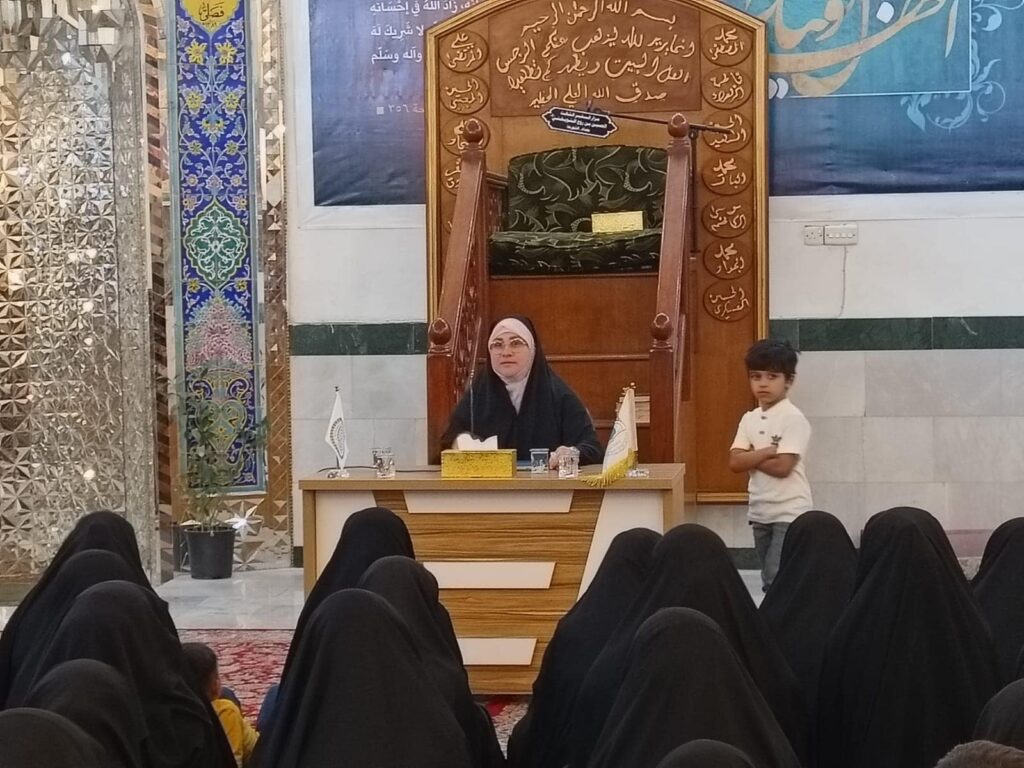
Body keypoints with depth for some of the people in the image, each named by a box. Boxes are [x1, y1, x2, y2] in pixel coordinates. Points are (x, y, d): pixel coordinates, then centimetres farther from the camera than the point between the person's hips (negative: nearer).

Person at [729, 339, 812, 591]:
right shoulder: (749, 419, 9)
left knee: (777, 578, -12)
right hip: (760, 512, 7)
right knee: (770, 580, 13)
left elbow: (782, 467, -19)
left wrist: (752, 458, -7)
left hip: (789, 512, -7)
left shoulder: (793, 418, -11)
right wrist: (767, 451, -13)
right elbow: (735, 462, -2)